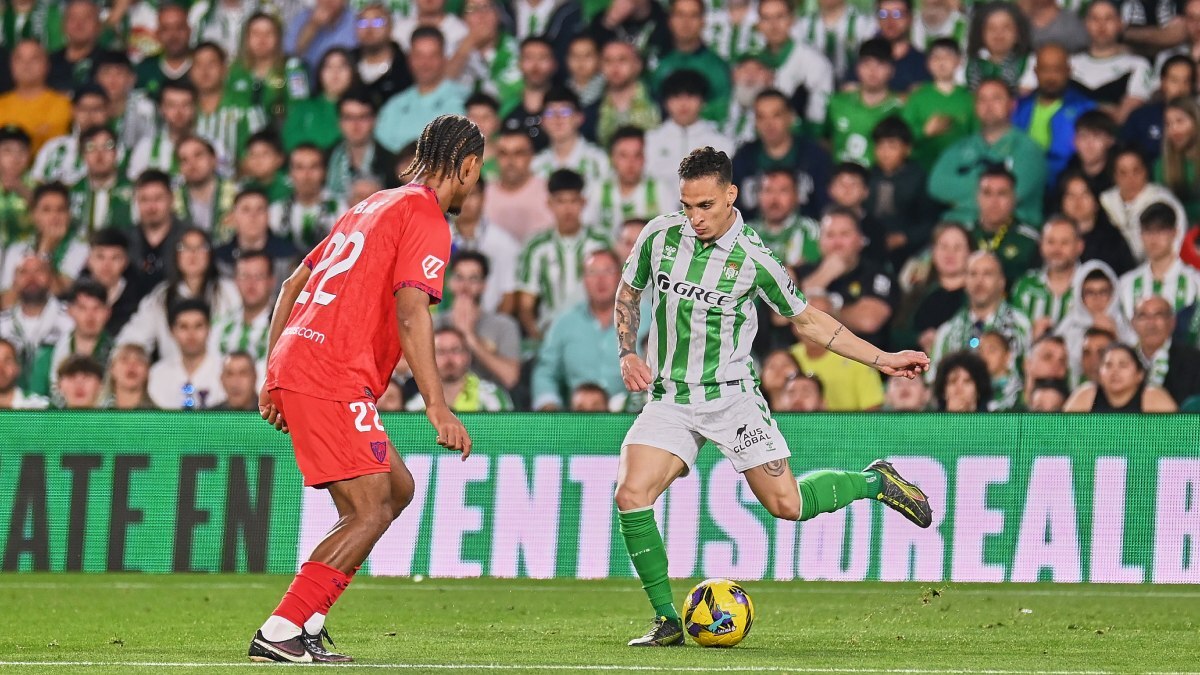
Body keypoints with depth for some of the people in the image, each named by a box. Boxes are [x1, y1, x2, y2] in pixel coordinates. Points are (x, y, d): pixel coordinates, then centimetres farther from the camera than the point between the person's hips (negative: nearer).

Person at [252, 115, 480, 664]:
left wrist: (274, 378, 23)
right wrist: (437, 408, -22)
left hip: (292, 364, 10)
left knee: (397, 489, 16)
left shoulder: (375, 205, 23)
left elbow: (295, 284, 23)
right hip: (332, 376, -10)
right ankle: (280, 633, -16)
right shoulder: (425, 218, -5)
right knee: (371, 511, -10)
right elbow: (411, 313, -18)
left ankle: (305, 619, 9)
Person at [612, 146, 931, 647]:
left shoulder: (753, 260, -10)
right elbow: (627, 293, 16)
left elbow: (808, 320, 3)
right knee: (631, 497, -18)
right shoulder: (658, 236, -3)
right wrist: (628, 353, 0)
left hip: (731, 395, -2)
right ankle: (667, 621, -5)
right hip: (669, 398, 2)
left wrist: (882, 360, 1)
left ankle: (875, 482, 24)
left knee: (786, 504, -6)